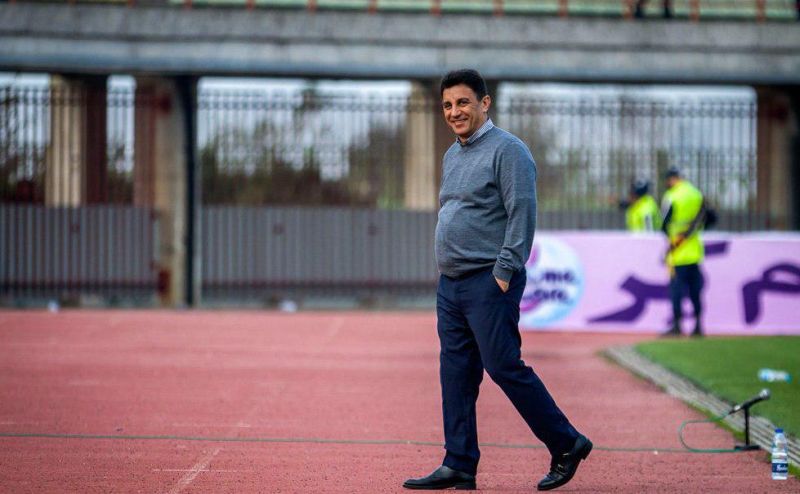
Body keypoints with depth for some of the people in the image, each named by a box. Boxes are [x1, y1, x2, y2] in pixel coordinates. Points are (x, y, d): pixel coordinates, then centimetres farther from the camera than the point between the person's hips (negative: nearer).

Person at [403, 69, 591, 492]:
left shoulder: (507, 150, -9)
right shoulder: (452, 155, 18)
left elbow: (522, 215, -15)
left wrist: (505, 272, -19)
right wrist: (445, 269, 18)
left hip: (489, 282, -9)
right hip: (450, 283, 9)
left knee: (504, 368, -9)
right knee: (456, 375, 6)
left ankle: (567, 445, 3)